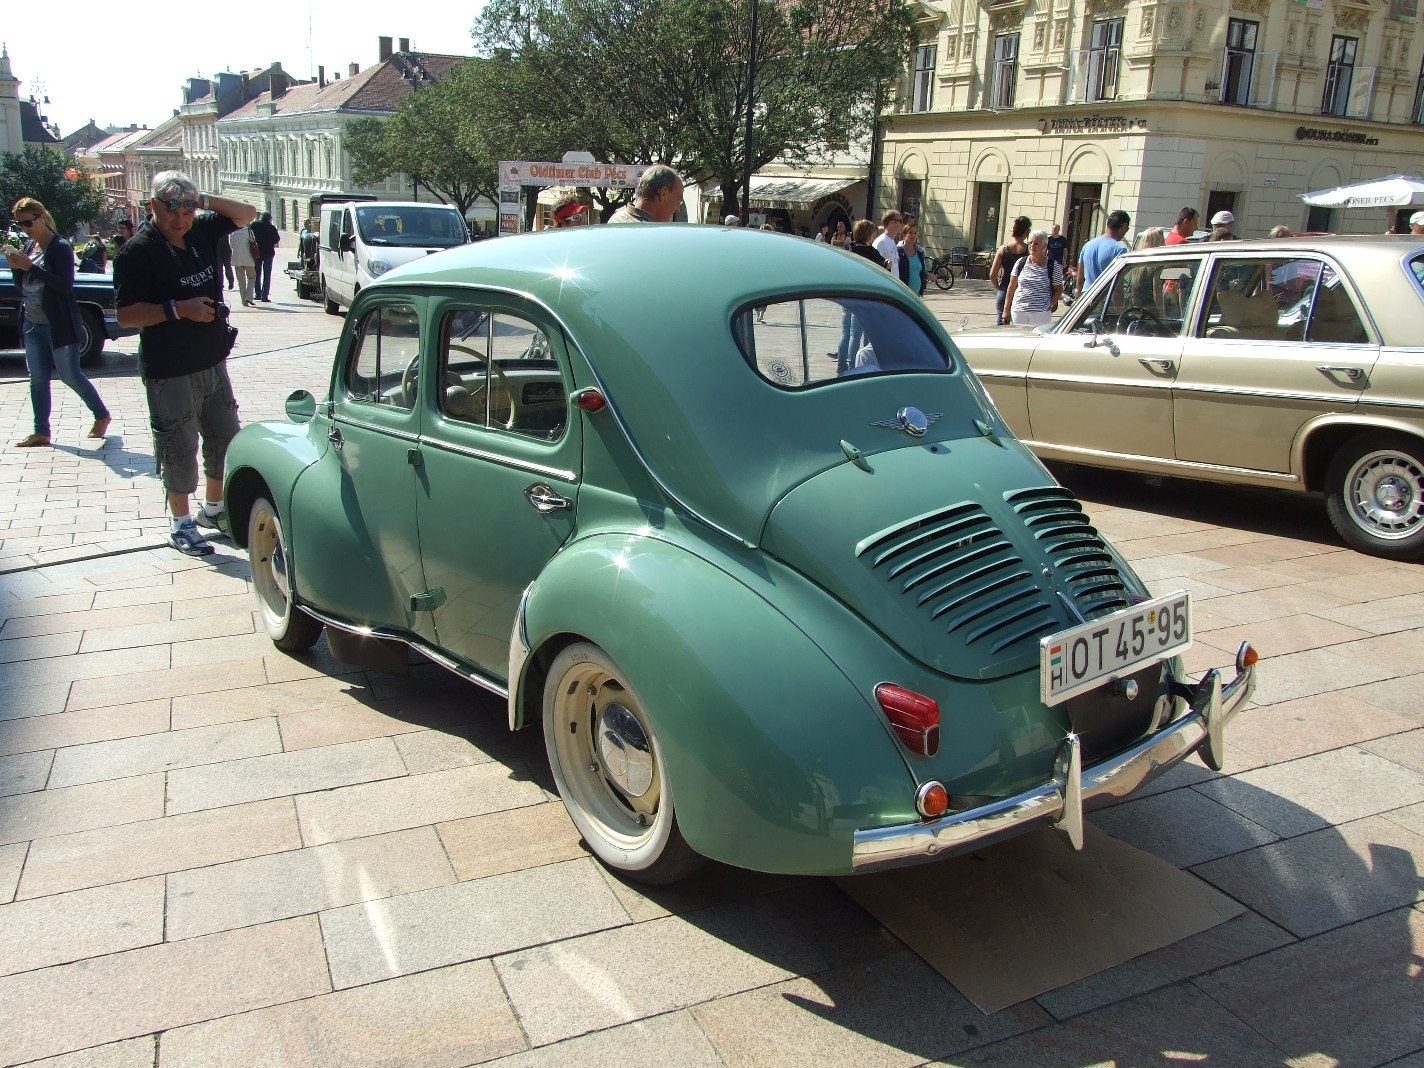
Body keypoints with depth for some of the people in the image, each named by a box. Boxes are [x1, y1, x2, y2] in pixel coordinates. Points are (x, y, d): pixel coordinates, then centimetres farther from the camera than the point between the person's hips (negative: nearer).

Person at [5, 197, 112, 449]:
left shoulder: (60, 247, -11)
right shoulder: (29, 246, 11)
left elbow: (65, 285, -20)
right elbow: (21, 286, 15)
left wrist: (30, 266, -22)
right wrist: (15, 266, -5)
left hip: (58, 325, -7)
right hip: (32, 324, 7)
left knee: (70, 375, 0)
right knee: (38, 379, 7)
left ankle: (102, 416, 20)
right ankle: (41, 432, 12)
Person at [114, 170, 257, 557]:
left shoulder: (202, 232, 5)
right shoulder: (138, 251, -13)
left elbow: (247, 214, 13)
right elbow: (126, 314, -15)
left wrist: (206, 201, 0)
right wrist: (178, 309, -24)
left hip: (213, 361, 7)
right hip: (169, 372, -7)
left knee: (225, 438, 14)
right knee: (179, 447, 1)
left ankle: (213, 508, 31)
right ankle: (181, 523, 15)